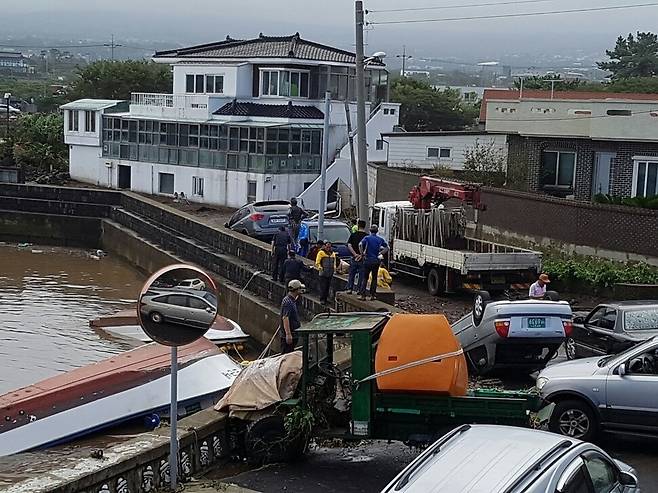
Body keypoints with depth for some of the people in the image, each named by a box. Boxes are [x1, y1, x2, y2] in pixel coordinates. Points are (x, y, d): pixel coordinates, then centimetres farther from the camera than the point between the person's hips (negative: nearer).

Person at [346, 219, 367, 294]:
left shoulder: (353, 235, 0)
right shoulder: (367, 236, -3)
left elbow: (349, 245, -8)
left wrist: (355, 254, -10)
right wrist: (361, 255, -8)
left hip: (354, 258, 1)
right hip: (362, 258, -1)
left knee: (351, 274, 11)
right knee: (361, 275, 6)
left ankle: (349, 289, 9)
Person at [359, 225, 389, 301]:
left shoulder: (367, 238, -3)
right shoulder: (380, 239, 6)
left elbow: (360, 245, -19)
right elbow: (386, 248, 6)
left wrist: (362, 254, -9)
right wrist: (380, 253, 7)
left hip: (368, 260, -2)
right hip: (376, 260, 2)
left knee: (365, 278, 4)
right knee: (374, 278, 11)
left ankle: (362, 295, -1)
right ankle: (372, 295, 10)